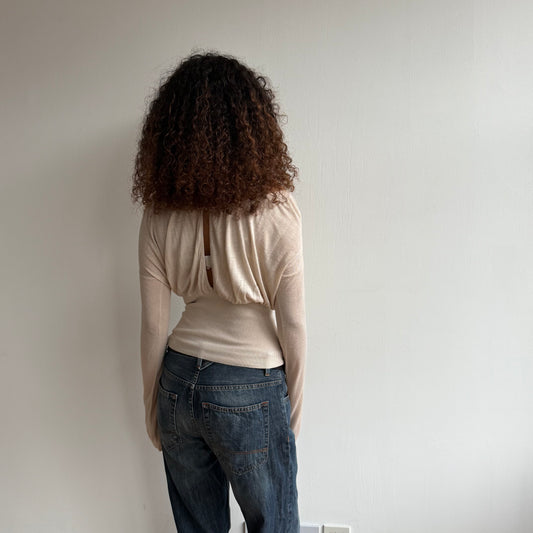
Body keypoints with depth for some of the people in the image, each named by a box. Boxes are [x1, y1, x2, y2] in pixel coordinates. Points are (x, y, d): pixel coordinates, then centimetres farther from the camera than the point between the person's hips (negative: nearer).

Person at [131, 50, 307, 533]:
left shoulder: (159, 215, -7)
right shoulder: (275, 211, -17)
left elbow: (153, 325, -2)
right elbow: (292, 323, -12)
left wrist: (153, 408, 11)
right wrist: (295, 410, 3)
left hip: (179, 383, 4)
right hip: (252, 393, -3)